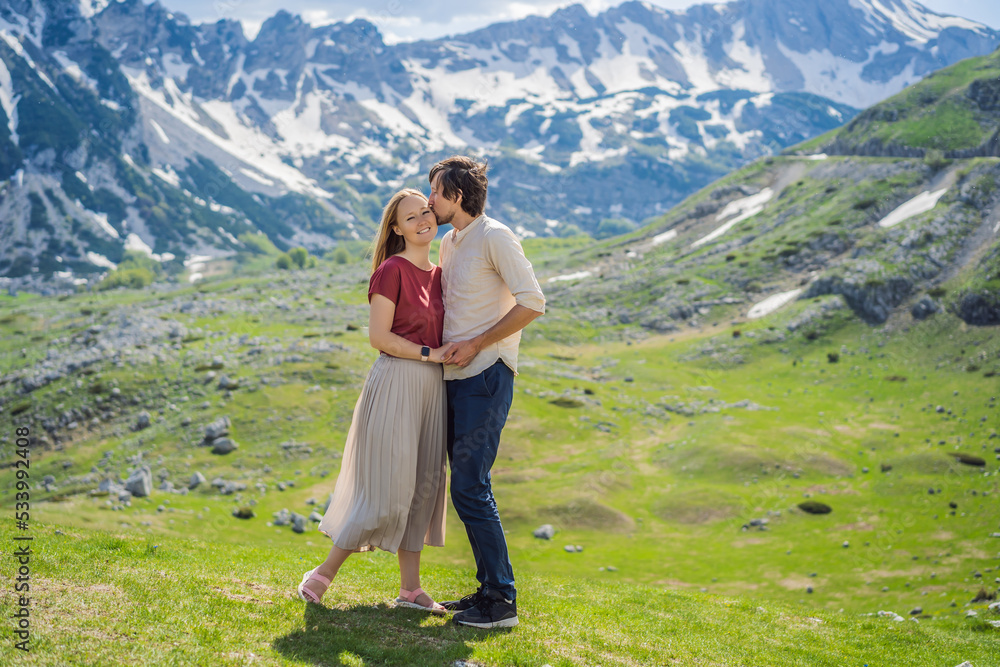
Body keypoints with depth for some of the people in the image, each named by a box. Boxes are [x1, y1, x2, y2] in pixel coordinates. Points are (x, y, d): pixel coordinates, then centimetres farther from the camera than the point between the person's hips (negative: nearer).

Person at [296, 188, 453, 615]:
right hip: (396, 382, -8)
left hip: (431, 387, 8)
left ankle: (410, 588, 16)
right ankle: (323, 575, 6)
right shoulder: (392, 270, -9)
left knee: (424, 484, 8)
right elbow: (378, 336, -14)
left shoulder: (438, 275, 14)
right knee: (388, 488, -7)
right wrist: (429, 354, -15)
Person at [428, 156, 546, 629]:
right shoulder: (449, 244, 17)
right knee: (466, 487, 10)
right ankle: (488, 590, 18)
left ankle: (502, 601, -6)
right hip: (456, 377, 9)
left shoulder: (494, 237, -10)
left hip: (485, 377, -9)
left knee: (469, 487, -12)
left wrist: (475, 345, -16)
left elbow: (532, 302, -17)